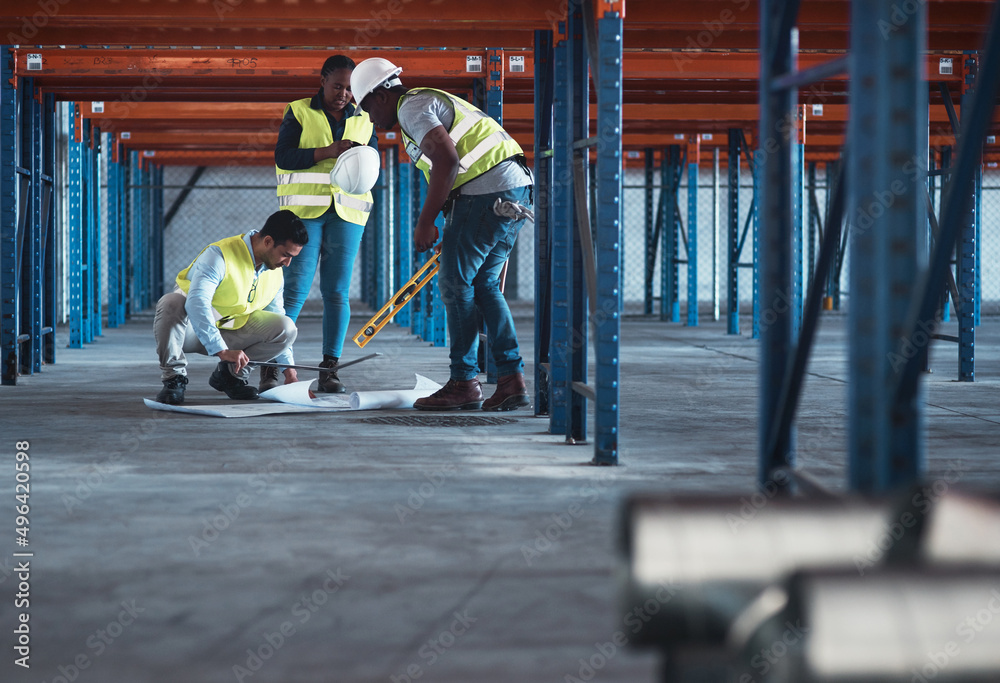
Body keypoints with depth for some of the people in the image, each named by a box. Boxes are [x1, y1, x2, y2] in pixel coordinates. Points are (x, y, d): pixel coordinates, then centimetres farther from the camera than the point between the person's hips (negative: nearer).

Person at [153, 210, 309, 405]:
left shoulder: (276, 273, -1)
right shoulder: (219, 255, -26)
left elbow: (278, 322, 12)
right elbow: (196, 303, -39)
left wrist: (289, 367, 5)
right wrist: (222, 350, -47)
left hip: (230, 332, 6)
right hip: (194, 329, -6)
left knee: (287, 328, -16)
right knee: (171, 302, -39)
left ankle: (231, 374, -2)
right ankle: (174, 378, -26)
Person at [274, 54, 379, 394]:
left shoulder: (363, 119, 16)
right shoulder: (299, 113, 6)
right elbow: (283, 156, -5)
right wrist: (327, 152, -16)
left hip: (347, 211, 3)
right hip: (304, 209, -3)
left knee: (337, 292, -3)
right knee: (296, 287, -9)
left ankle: (329, 369, -2)